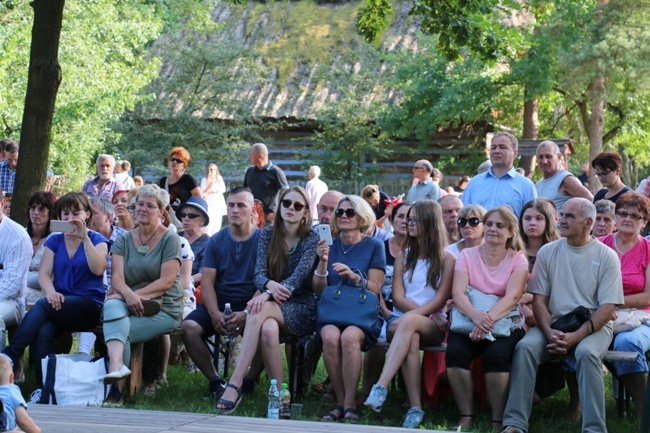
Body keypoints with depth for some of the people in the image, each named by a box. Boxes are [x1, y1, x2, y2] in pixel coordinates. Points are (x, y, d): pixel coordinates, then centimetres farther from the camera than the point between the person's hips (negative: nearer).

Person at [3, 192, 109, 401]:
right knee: (43, 333, -33)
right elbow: (44, 274, 6)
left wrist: (84, 237, -15)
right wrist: (50, 291, -16)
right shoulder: (54, 241, 18)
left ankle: (8, 356, -41)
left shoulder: (97, 240, 8)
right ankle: (42, 389, -40)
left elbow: (98, 269, -11)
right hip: (59, 304, 3)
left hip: (90, 305, -3)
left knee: (42, 306, -33)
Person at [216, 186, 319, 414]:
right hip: (272, 305, 3)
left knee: (259, 311, -35)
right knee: (268, 329, -37)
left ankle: (235, 384, -42)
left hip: (301, 309, -3)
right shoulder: (267, 235, 10)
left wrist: (267, 295, -30)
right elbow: (259, 272, 1)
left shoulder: (311, 239, -1)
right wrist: (269, 285, -25)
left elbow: (300, 275, -14)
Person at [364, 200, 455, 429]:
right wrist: (429, 314, -10)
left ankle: (381, 387, -49)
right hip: (401, 319, 2)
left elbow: (440, 299, -3)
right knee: (411, 340, -36)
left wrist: (412, 315, -18)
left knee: (409, 322, -38)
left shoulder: (447, 258, 6)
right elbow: (397, 296, 6)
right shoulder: (404, 255, 16)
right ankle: (415, 408, -42)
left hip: (432, 326, -2)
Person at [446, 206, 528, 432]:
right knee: (455, 352, -29)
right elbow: (458, 293, -7)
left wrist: (489, 319, -31)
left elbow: (512, 296, -12)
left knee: (496, 354, -33)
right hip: (469, 321, 1)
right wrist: (476, 316, -28)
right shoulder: (467, 255, 7)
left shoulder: (518, 259, 4)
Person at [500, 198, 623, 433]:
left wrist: (576, 336, -18)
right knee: (525, 347, -27)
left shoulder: (606, 256, 0)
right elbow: (539, 300, 5)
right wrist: (550, 333, -13)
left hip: (593, 327, -2)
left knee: (586, 352, -35)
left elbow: (607, 308, -6)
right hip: (553, 324, 3)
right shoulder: (548, 252, 8)